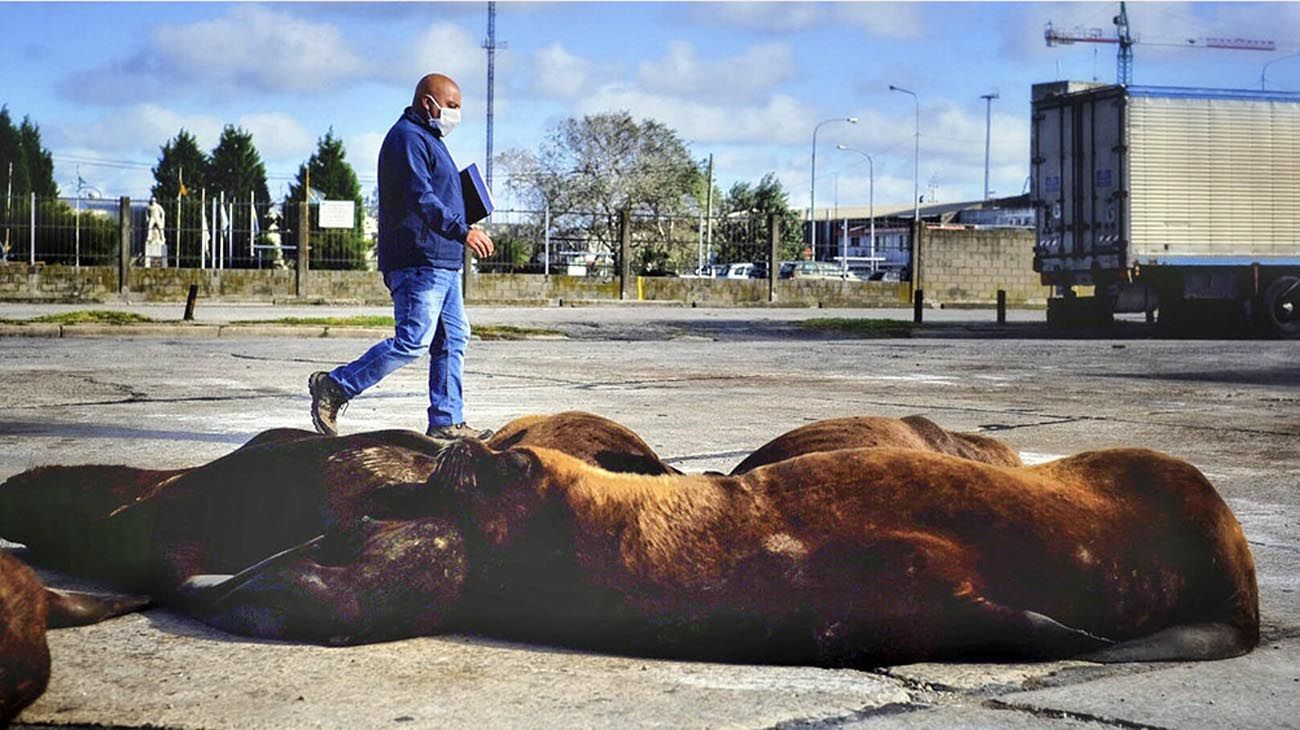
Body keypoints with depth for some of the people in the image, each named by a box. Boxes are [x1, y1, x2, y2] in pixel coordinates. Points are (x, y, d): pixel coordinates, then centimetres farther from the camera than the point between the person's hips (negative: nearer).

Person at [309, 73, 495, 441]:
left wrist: (462, 228, 14)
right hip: (419, 262, -11)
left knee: (454, 339, 8)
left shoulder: (428, 140, 25)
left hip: (442, 264, 11)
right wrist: (462, 230, -28)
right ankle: (333, 388, -4)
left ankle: (446, 422, 11)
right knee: (412, 342, -13)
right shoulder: (407, 138, -9)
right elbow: (420, 199, -22)